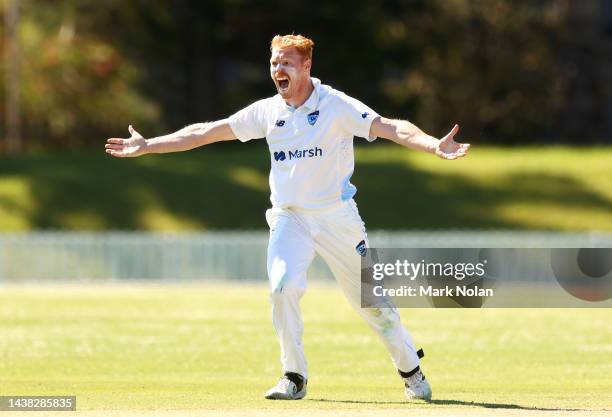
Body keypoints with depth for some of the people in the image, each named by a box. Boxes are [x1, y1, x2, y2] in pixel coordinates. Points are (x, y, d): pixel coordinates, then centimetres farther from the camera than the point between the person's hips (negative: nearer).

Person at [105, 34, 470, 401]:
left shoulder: (336, 106, -11)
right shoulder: (267, 112, 2)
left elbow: (391, 128, -23)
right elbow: (206, 132, 6)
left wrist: (435, 146, -41)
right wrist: (147, 146, 5)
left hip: (337, 217, -3)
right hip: (289, 218, 3)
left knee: (369, 298, 3)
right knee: (283, 287, -19)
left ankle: (410, 370, 24)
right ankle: (294, 377, -5)